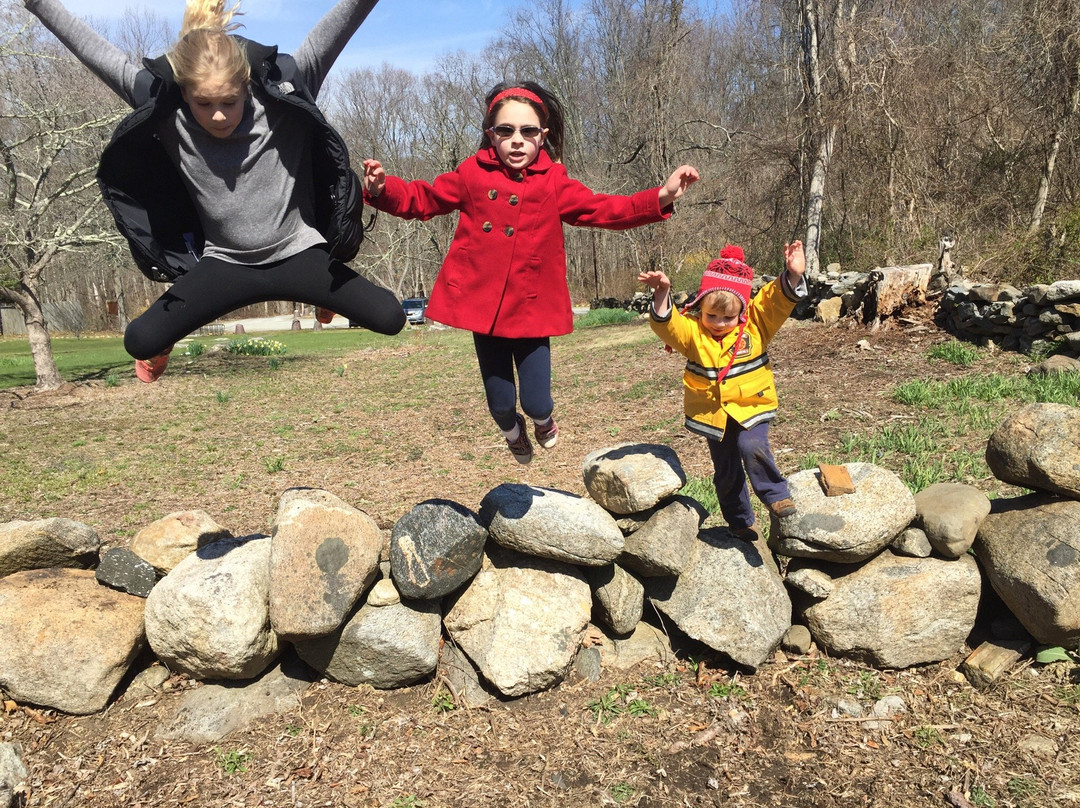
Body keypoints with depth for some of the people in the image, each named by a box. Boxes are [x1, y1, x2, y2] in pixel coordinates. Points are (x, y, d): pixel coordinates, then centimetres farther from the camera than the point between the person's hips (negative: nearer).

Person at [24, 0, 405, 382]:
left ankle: (332, 296, 28)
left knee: (389, 318, -12)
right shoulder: (164, 109, -13)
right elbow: (94, 49, -6)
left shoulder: (283, 92, -17)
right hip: (225, 262, 1)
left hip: (297, 253, 0)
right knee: (141, 339, -12)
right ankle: (161, 344, 33)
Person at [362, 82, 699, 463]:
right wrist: (382, 188, -13)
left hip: (531, 308, 0)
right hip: (484, 306, 1)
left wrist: (659, 198, -16)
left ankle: (542, 419, 42)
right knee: (500, 404, 9)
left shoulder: (554, 182, 0)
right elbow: (421, 199, 6)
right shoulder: (472, 174, 0)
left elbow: (602, 209, -4)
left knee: (536, 403, 0)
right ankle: (513, 433, 49)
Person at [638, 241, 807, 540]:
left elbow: (778, 301, -16)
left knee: (752, 447, -30)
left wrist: (793, 276, -34)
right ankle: (740, 521, 35)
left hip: (752, 406, -2)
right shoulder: (692, 330, -9)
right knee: (726, 471, 15)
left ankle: (776, 495, -7)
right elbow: (665, 323, -24)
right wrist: (662, 294, -41)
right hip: (714, 412, 2)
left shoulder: (756, 323, -6)